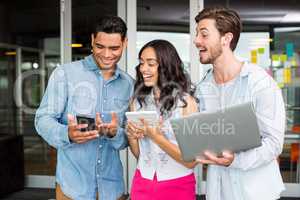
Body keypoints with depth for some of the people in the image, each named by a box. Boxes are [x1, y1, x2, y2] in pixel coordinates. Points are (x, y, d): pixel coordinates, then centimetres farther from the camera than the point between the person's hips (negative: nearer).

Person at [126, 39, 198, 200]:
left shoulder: (186, 101, -12)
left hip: (178, 186, -3)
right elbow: (138, 154, 7)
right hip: (142, 184, 3)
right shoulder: (138, 100, -1)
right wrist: (131, 136, -13)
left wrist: (155, 136, -23)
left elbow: (191, 161, -14)